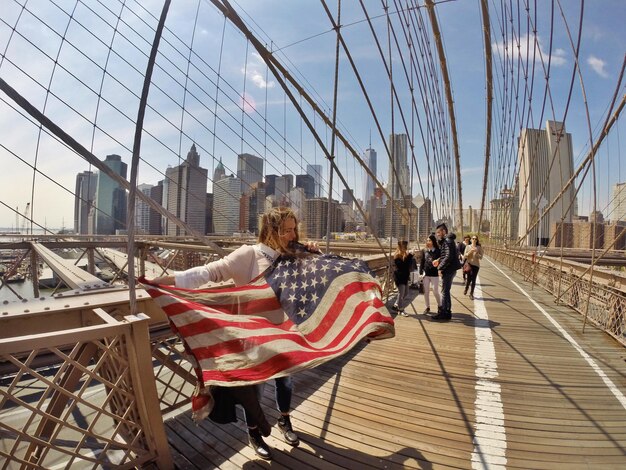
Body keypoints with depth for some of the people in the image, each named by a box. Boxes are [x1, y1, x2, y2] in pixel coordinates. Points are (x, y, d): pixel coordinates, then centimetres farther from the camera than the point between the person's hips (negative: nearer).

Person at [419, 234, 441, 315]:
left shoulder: (437, 251, -5)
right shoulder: (424, 251, 5)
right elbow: (421, 262, 5)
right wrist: (421, 272, -1)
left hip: (434, 274, -3)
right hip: (426, 274, 3)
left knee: (435, 291, 1)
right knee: (426, 292, 7)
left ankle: (440, 306, 23)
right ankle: (427, 307, 20)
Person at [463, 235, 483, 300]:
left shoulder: (479, 247, 3)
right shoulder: (468, 247, 3)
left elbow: (481, 257, 0)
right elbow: (465, 256, -2)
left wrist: (476, 253, -17)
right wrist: (470, 251, -16)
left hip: (476, 265, 0)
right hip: (469, 264, 0)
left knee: (473, 279, -3)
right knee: (469, 279, -1)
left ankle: (471, 294, 7)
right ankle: (466, 289, 31)